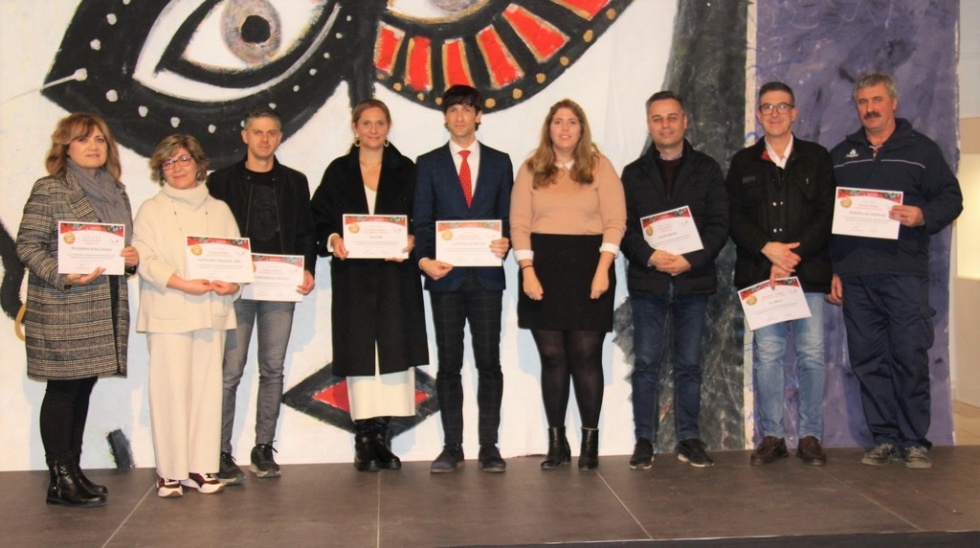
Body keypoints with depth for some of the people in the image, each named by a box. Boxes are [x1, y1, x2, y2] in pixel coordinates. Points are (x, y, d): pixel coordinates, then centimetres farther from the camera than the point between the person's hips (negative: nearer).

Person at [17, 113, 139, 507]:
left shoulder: (116, 192, 16)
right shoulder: (49, 190, -5)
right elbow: (27, 246, -8)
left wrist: (133, 258, 1)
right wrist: (64, 276, -21)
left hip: (103, 310, 7)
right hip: (61, 310, -6)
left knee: (83, 389, 11)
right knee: (63, 389, -2)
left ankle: (73, 472, 19)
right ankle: (61, 479, 4)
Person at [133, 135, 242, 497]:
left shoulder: (219, 210, 15)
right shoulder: (151, 210, 8)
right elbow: (145, 259, -4)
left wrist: (233, 284, -9)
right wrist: (184, 284, -16)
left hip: (212, 311, 3)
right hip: (168, 313, -3)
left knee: (207, 388, 2)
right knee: (171, 389, -5)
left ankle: (202, 468, 7)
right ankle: (171, 471, 0)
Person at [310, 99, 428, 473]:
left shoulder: (406, 171, 10)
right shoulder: (338, 172, 10)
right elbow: (319, 218, 7)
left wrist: (411, 241, -13)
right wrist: (332, 239, -13)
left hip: (396, 271, 0)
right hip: (353, 275, 0)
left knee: (395, 349, -4)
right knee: (359, 352, -1)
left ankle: (382, 436, 3)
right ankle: (365, 438, 4)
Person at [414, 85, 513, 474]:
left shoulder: (499, 162, 11)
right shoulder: (429, 164, 9)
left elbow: (507, 216, 9)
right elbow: (422, 221, 3)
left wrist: (506, 242, -12)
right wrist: (424, 259, -14)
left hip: (486, 275, 0)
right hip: (445, 275, 0)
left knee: (489, 363, 2)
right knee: (448, 364, 5)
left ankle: (489, 446, 10)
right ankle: (452, 446, 12)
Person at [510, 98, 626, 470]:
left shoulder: (600, 167, 5)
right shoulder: (531, 169, 10)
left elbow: (615, 222, -1)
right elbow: (519, 224, 3)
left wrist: (602, 270, -11)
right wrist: (527, 271, -8)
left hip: (587, 268, -1)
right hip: (543, 269, 2)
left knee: (586, 356, -1)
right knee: (552, 358, 4)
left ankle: (590, 441, 8)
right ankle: (556, 442, 11)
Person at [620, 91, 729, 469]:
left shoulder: (707, 169, 8)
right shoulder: (634, 173, 10)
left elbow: (719, 225, 0)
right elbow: (624, 228, 2)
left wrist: (690, 260, -14)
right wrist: (650, 256, -16)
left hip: (693, 279, 0)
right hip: (647, 280, 0)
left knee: (689, 364, 6)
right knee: (646, 364, 1)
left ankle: (689, 439, 15)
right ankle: (644, 440, 8)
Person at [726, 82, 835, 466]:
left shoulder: (816, 158, 11)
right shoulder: (743, 163, 13)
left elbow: (826, 216, 2)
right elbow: (734, 218, 4)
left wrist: (793, 257, -10)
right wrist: (768, 247, -12)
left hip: (808, 273, 0)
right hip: (760, 273, 1)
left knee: (812, 355, -1)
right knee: (767, 355, 0)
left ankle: (811, 436, 8)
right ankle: (771, 436, 8)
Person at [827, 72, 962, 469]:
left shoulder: (921, 149, 8)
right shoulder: (840, 156, 17)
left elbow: (951, 199, 5)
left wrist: (923, 215, -17)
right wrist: (828, 269, 9)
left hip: (904, 272, -3)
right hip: (853, 275, 3)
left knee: (910, 357, -4)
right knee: (868, 360, 4)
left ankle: (914, 441, 6)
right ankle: (884, 439, 13)